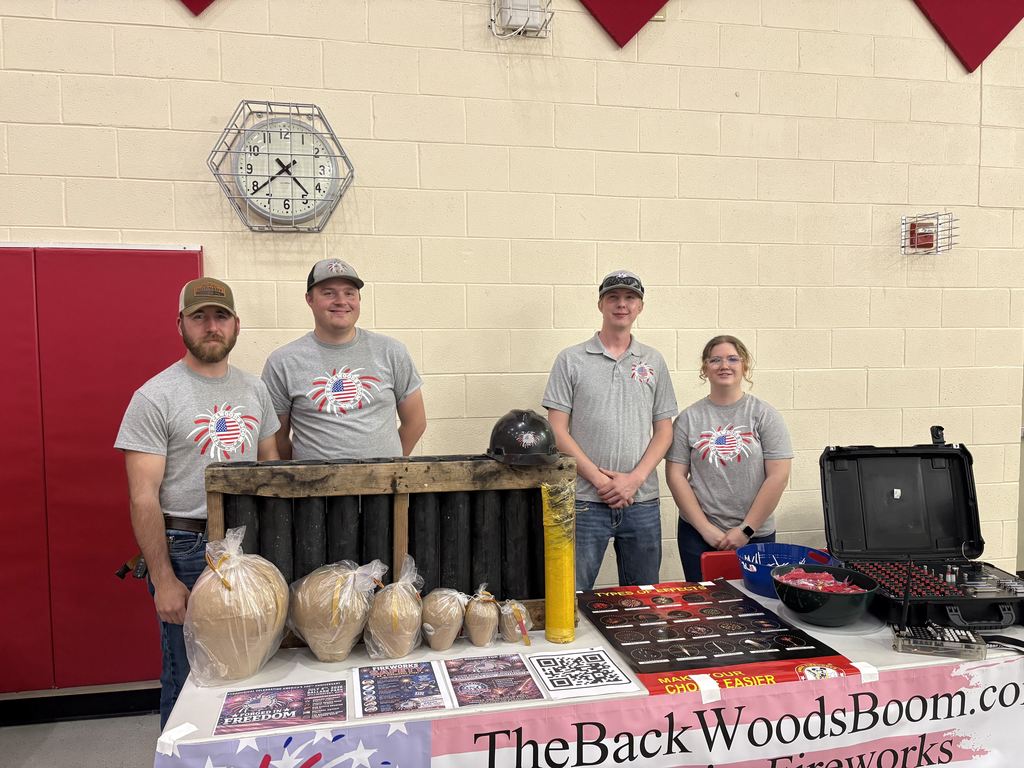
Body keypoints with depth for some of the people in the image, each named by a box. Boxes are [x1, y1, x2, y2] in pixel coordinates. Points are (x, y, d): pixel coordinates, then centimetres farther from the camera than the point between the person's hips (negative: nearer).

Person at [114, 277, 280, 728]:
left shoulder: (254, 389, 7)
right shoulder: (154, 397, -9)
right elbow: (143, 498, -11)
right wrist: (164, 580, -14)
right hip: (186, 550, -5)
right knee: (188, 679, 8)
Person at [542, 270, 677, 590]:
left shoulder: (653, 361, 10)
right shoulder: (571, 360, 2)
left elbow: (663, 430, 8)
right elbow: (558, 431, -3)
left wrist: (634, 478, -7)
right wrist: (600, 479, -11)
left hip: (642, 501, 3)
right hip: (585, 502, -3)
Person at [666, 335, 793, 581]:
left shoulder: (764, 415, -1)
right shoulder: (689, 417, 1)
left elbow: (778, 476, -6)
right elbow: (675, 475, -1)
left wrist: (746, 529, -9)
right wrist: (705, 528, -8)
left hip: (756, 534, 0)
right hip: (698, 535, 1)